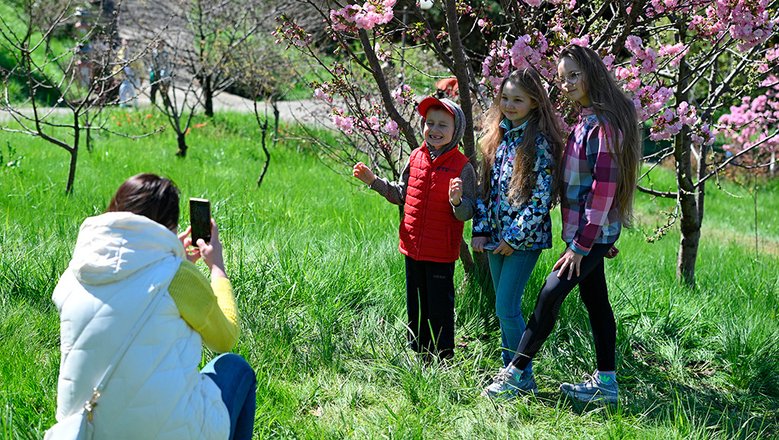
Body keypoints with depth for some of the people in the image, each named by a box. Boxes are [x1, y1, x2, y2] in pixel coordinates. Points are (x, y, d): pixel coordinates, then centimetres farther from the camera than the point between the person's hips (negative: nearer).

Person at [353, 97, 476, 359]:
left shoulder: (462, 167, -12)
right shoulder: (416, 158, 4)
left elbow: (467, 214, -13)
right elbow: (401, 195, 17)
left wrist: (457, 201, -33)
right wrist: (373, 181, 8)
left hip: (441, 253, -6)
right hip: (413, 248, 6)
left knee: (440, 308, 3)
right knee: (416, 307, 17)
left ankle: (443, 358, 17)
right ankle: (417, 354, 31)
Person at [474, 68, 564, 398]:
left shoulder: (539, 142, -12)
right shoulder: (498, 137, 10)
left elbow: (542, 197, -16)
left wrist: (514, 237, -15)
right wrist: (481, 230, 3)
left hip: (524, 238, -7)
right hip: (495, 236, 7)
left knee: (506, 308, -9)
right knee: (504, 308, 13)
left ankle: (523, 379, 5)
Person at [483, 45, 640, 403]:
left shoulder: (604, 123, -17)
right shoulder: (585, 120, 14)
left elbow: (604, 187, -21)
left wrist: (581, 244, -20)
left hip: (591, 233, -10)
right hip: (584, 231, 10)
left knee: (550, 295, -9)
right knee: (595, 301, 11)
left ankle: (515, 374, -2)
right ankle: (605, 383, 18)